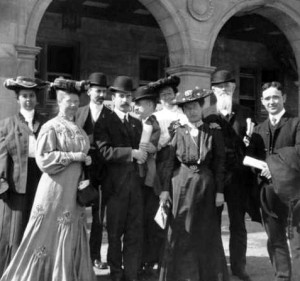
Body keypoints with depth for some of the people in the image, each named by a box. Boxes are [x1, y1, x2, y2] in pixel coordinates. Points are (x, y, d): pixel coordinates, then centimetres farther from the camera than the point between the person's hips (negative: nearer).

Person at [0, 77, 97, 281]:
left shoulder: (78, 129, 13)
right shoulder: (51, 127, -7)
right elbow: (43, 158, -15)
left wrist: (84, 160, 2)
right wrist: (72, 156, -17)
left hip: (74, 189, 7)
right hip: (55, 189, -7)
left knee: (72, 238, 9)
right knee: (51, 236, -1)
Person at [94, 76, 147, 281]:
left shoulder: (137, 123, 17)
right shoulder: (105, 123, -3)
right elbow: (104, 151, -16)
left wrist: (143, 153, 3)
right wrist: (131, 152, -19)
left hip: (136, 182, 5)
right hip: (116, 184, -5)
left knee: (135, 232, 6)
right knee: (115, 232, 6)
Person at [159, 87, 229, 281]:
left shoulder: (214, 131, 0)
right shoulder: (178, 132, 2)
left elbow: (219, 163, 0)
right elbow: (169, 163, 2)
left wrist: (219, 191, -3)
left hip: (205, 185, 0)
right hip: (181, 185, 0)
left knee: (206, 234, 8)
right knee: (181, 234, 4)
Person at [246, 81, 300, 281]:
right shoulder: (259, 129, 15)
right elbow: (250, 157, 5)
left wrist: (273, 162, -14)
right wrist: (262, 166, -14)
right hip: (269, 191, 5)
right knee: (275, 240, 12)